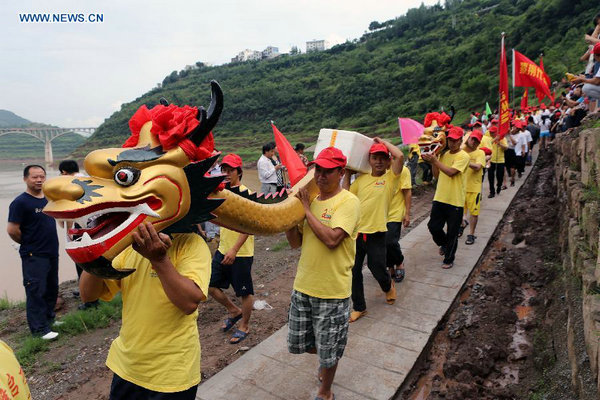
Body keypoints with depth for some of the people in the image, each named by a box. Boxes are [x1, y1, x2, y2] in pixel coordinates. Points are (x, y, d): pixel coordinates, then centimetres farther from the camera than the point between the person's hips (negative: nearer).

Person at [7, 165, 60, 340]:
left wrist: (50, 242, 13)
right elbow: (12, 230, -15)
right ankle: (39, 328, 8)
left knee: (52, 288, 17)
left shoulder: (49, 199, 8)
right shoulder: (20, 202, -13)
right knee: (36, 291, -2)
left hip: (52, 253, 7)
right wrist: (28, 243, -2)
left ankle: (49, 318, 33)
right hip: (34, 256, -7)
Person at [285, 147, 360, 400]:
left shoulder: (348, 202, -15)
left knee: (328, 350, 13)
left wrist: (306, 209, -20)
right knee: (299, 343, 20)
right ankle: (327, 361, 52)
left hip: (332, 290, -6)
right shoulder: (310, 199, 4)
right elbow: (295, 242, 5)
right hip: (304, 285, 6)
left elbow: (332, 239, -29)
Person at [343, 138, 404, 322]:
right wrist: (347, 173, 10)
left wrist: (382, 141, -6)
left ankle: (388, 286, 45)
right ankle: (359, 307, 28)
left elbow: (399, 156, -19)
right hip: (356, 231, 4)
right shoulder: (361, 179, 8)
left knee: (378, 269, 8)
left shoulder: (390, 178, -4)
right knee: (354, 271, 9)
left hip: (376, 233, -4)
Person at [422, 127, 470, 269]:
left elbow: (451, 172, -24)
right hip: (440, 198, 5)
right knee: (433, 226, 7)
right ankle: (444, 244, 39)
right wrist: (432, 162, -5)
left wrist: (435, 160, -25)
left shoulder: (463, 156, -11)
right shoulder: (443, 154, 8)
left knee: (452, 233, 6)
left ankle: (449, 259, 24)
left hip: (455, 201, -5)